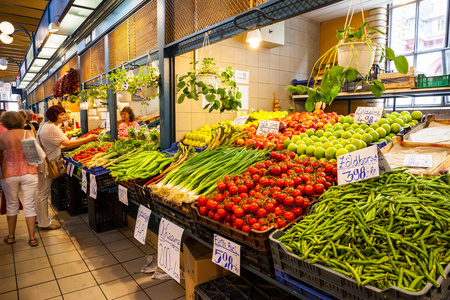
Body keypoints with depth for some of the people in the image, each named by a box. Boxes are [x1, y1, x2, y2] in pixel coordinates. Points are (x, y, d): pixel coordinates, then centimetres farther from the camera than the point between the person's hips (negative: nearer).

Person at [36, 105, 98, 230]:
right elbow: (67, 144, -31)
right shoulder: (52, 128, -21)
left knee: (41, 192, 19)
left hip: (41, 162, 11)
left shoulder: (46, 125, 12)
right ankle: (44, 223, 10)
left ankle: (41, 219, 33)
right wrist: (87, 139, -29)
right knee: (43, 193, -1)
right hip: (45, 164, -11)